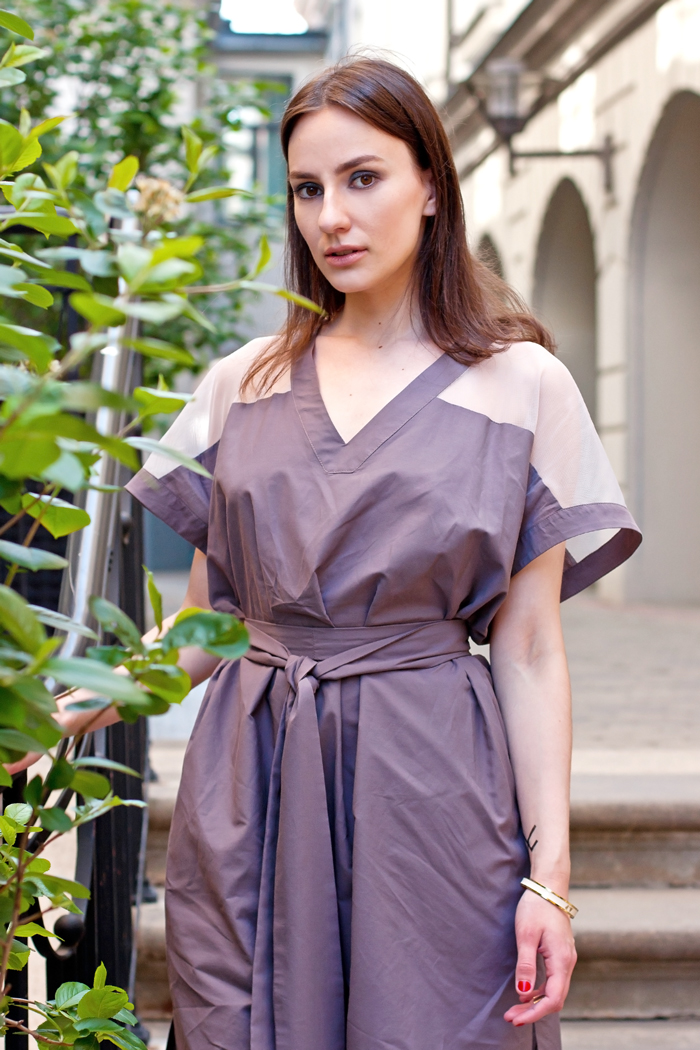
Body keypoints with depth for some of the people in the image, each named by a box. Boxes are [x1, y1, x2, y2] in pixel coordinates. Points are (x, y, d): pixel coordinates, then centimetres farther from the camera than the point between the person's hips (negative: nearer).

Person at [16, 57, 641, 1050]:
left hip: (430, 791, -2)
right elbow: (203, 626, 10)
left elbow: (529, 652, -2)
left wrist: (550, 875, -7)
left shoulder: (520, 383, 0)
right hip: (249, 792, 3)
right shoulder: (244, 382, 8)